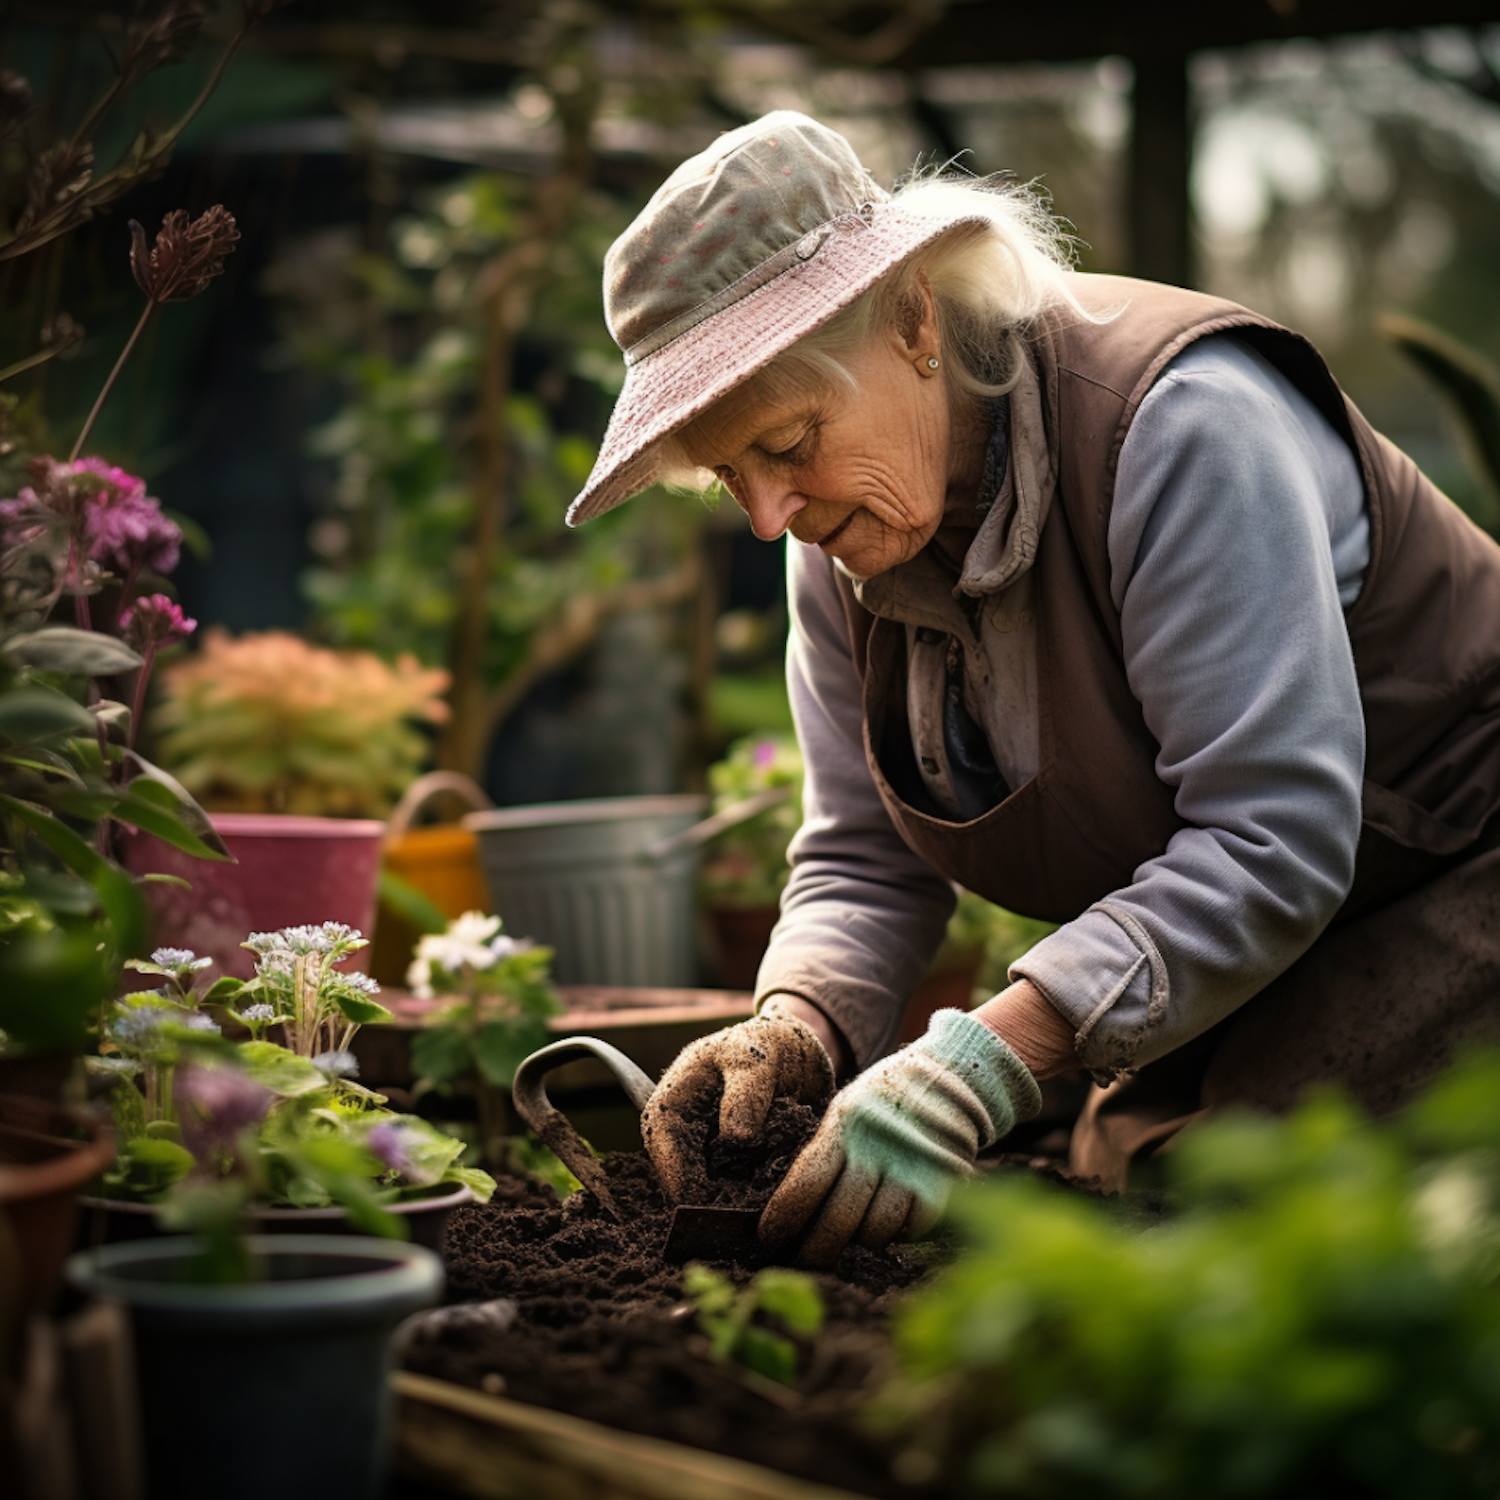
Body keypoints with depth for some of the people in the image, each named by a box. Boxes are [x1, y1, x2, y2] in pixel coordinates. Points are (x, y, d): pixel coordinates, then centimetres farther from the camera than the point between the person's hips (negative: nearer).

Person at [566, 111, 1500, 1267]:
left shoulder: (1181, 421, -28)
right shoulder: (844, 532, -4)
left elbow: (1269, 844, -32)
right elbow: (865, 859, 1)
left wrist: (984, 1065, -38)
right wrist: (796, 1029, -21)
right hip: (1229, 939, 7)